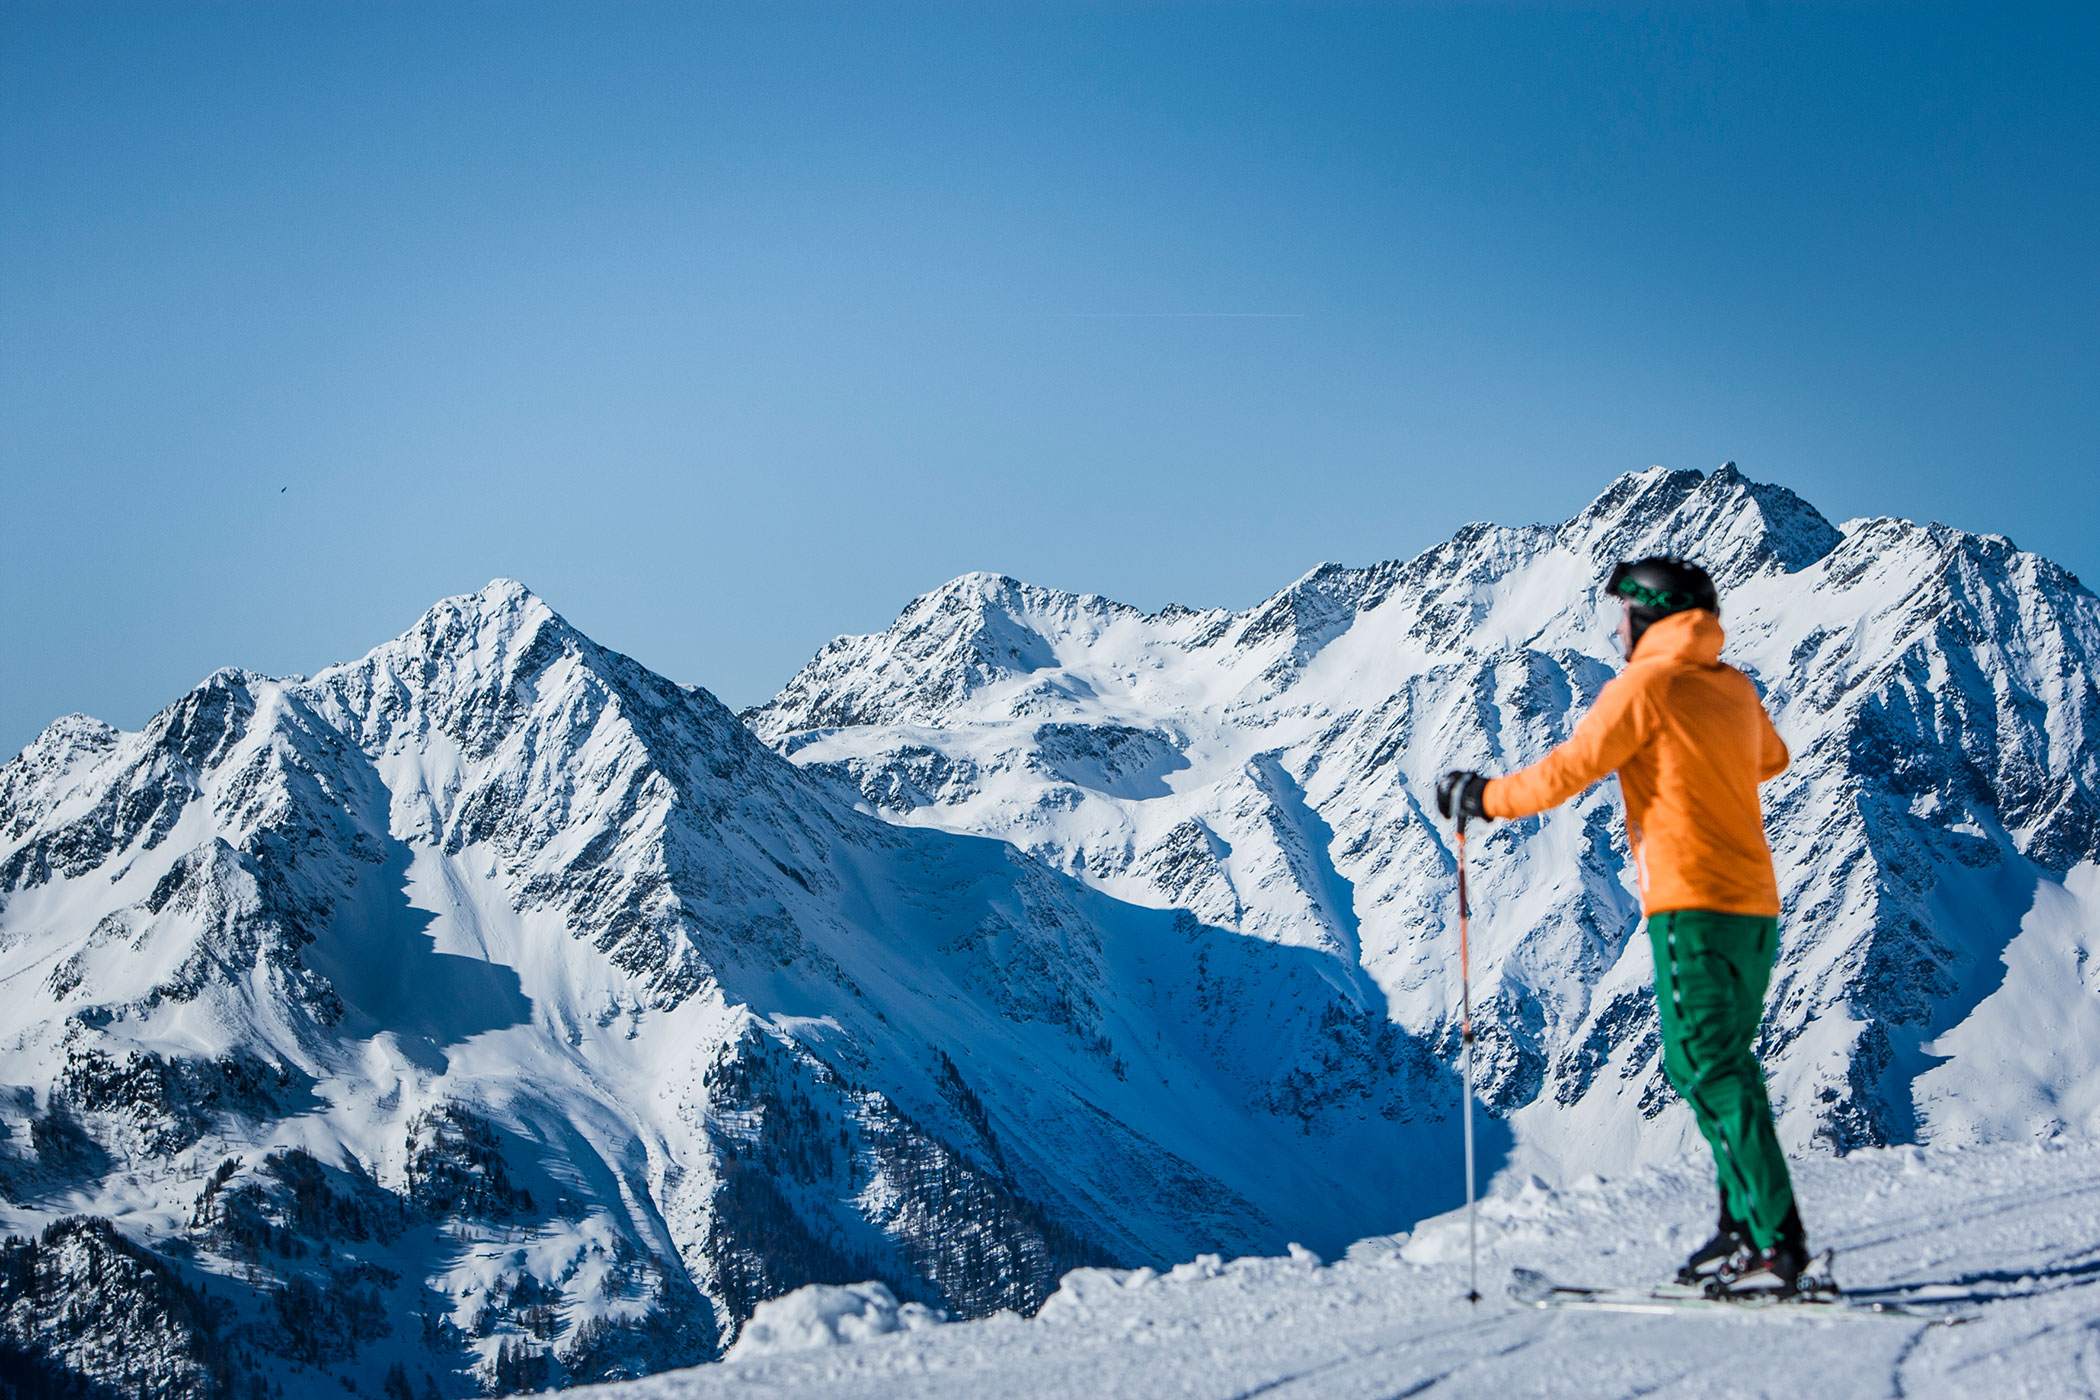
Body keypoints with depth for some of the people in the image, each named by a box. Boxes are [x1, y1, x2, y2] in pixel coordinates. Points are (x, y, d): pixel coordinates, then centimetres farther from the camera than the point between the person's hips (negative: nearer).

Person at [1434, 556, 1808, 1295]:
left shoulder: (1643, 686, -7)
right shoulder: (1735, 688, 15)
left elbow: (1566, 771, -9)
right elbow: (1771, 758, 35)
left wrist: (1482, 797, 5)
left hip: (1693, 903, -8)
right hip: (1755, 905, 8)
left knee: (1706, 1069, -8)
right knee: (1721, 1065, 13)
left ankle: (1776, 1241, -14)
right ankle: (1745, 1228, 11)